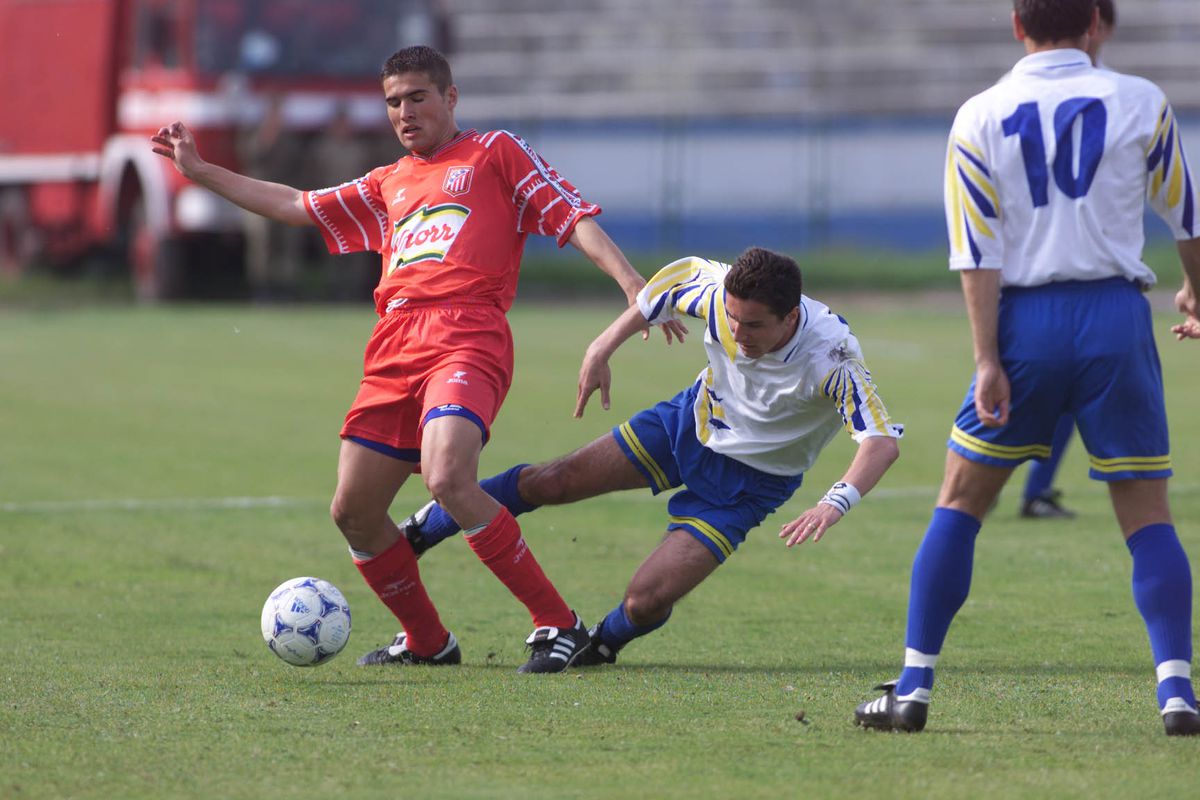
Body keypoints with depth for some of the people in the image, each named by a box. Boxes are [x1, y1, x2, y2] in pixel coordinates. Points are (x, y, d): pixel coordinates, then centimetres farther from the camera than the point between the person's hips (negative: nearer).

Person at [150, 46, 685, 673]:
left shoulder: (494, 153, 13)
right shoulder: (388, 185, 29)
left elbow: (573, 217, 5)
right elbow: (296, 207, 35)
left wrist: (631, 283, -10)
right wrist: (198, 170, 35)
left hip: (466, 337, -7)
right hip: (393, 350, 7)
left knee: (447, 478, -29)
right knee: (353, 512, 1)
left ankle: (557, 625, -21)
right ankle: (426, 642, 20)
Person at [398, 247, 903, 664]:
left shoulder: (832, 359, -37)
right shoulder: (722, 288, -25)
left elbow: (883, 442, -44)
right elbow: (679, 275, -1)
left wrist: (835, 504, -62)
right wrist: (603, 348, -2)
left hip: (749, 482, -4)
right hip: (692, 420, 4)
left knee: (645, 603, -15)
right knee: (552, 482, 4)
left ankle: (600, 646, 23)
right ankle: (423, 530, 29)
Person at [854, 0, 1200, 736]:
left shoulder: (979, 118, 2)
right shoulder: (1141, 103, 2)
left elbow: (977, 254, -4)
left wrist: (989, 362, -4)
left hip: (1025, 323, 0)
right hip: (1117, 316, 0)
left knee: (960, 504, 11)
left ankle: (913, 688, 8)